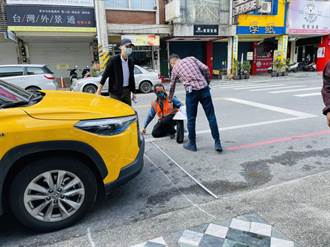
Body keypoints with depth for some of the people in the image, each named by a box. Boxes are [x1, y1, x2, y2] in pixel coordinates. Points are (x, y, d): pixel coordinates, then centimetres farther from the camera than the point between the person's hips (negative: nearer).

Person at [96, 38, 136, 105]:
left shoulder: (130, 62, 7)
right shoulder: (114, 60, -10)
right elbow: (105, 75, -11)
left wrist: (133, 92, 15)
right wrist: (98, 91, -15)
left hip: (127, 92, 6)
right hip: (116, 92, -6)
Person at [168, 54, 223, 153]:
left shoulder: (175, 69, 14)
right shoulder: (191, 58, 16)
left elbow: (172, 87, 24)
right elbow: (205, 68, 3)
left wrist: (170, 100, 39)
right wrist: (207, 83, 15)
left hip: (191, 92, -2)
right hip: (204, 88, 2)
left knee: (191, 119, 10)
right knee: (211, 116, 6)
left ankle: (192, 144, 20)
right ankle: (217, 143, 9)